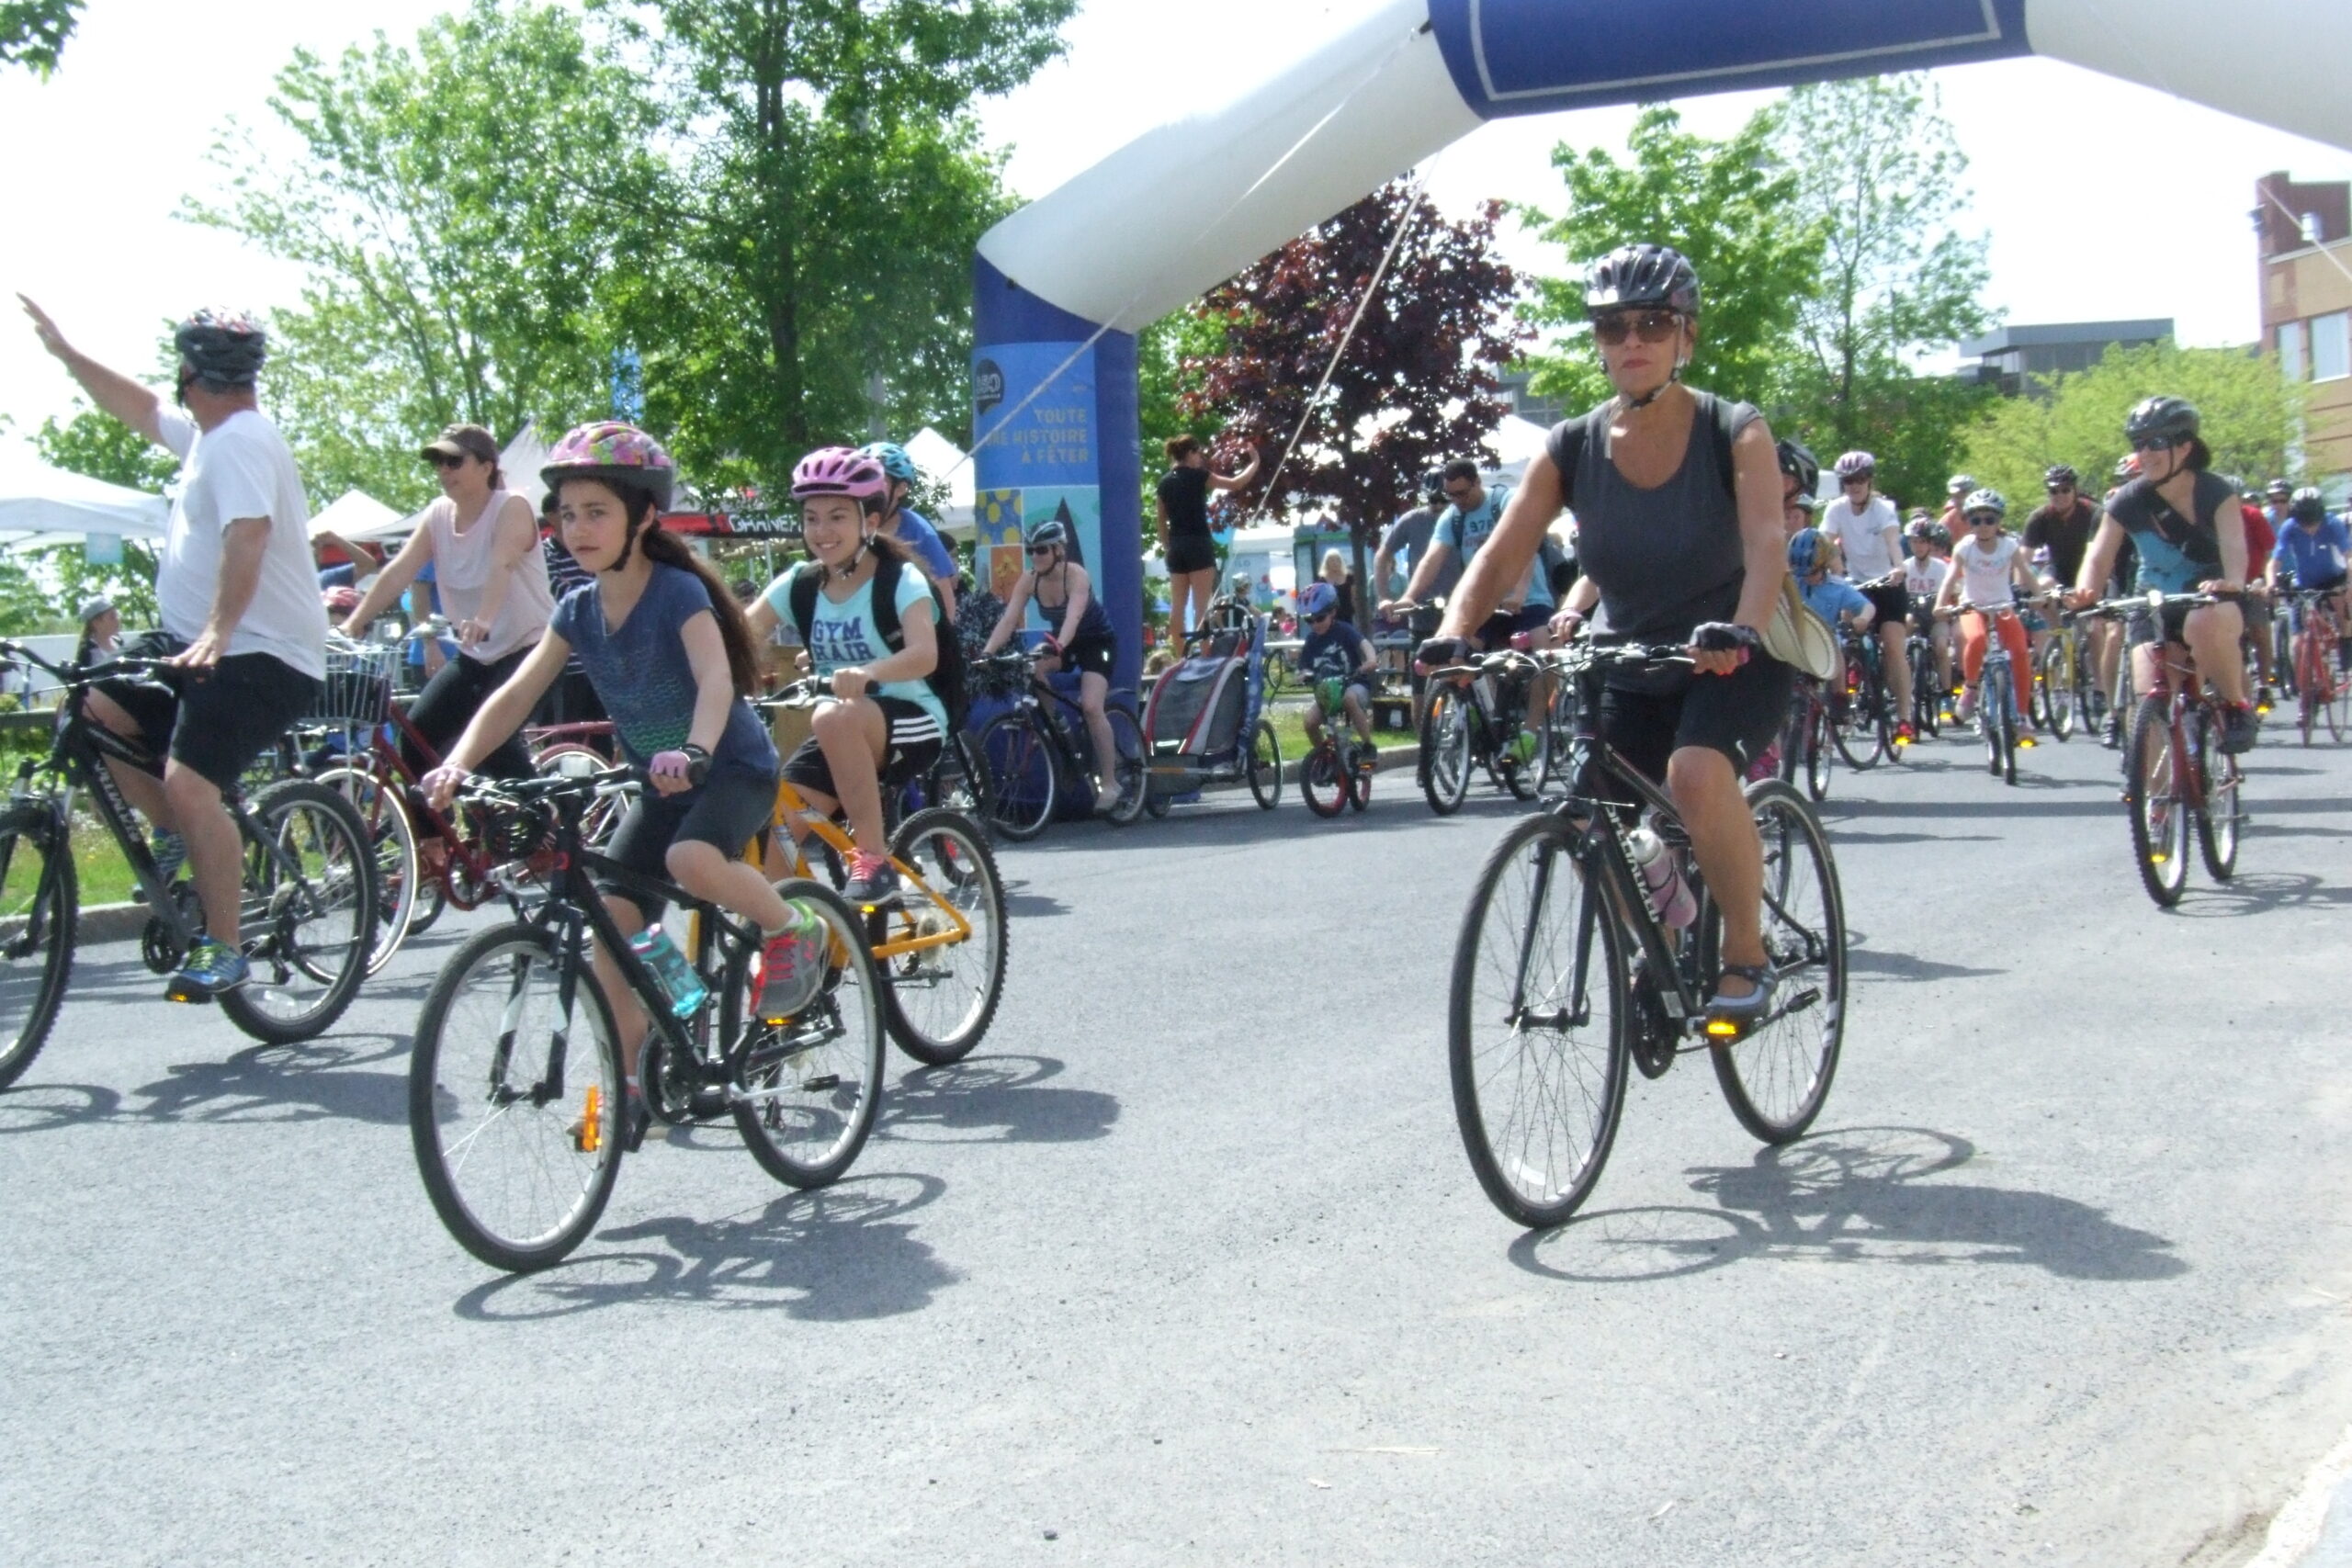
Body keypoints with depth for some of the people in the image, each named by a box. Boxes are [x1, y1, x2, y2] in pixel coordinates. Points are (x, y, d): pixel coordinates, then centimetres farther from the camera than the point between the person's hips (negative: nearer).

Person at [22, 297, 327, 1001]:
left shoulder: (241, 439, -16)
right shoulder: (210, 434, 16)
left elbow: (249, 534, -30)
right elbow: (140, 409, 33)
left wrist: (218, 632, -41)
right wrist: (63, 351, 33)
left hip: (261, 654, -10)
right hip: (196, 640, 10)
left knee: (188, 784, -23)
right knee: (92, 711, 0)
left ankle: (223, 950, -14)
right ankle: (177, 838, 13)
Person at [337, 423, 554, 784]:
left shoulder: (511, 508, -14)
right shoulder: (438, 515, 3)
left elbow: (502, 567, -32)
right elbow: (399, 571, -6)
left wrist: (484, 620, -50)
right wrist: (354, 622, -18)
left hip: (528, 647, -7)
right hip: (474, 654, 7)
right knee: (416, 733, -6)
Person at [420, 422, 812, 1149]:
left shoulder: (679, 592, -18)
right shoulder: (579, 611, 0)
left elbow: (717, 678, -34)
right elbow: (516, 693, -6)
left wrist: (695, 751, -53)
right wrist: (458, 763, -22)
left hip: (734, 768, -6)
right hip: (661, 785, 6)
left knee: (692, 860, -36)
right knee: (609, 916, -8)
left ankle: (792, 927, -7)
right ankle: (630, 1083, 3)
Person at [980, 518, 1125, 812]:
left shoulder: (1076, 576, -28)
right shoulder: (1028, 580, -14)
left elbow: (1073, 616, -43)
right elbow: (1008, 619, -23)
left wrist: (1057, 646, -62)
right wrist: (987, 652, -39)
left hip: (1097, 642, -5)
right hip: (1061, 642, 5)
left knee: (1091, 706, -24)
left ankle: (1109, 782, -15)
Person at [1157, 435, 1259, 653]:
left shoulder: (1165, 481, 10)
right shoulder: (1197, 476, -6)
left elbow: (1162, 521, 14)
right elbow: (1236, 483, -6)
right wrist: (1255, 462, 8)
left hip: (1176, 548, 6)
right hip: (1198, 545, -6)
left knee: (1178, 607, 6)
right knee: (1202, 606, -6)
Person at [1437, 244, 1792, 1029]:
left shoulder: (1734, 432, -13)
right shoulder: (1572, 448, -6)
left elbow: (1766, 546, -28)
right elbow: (1502, 555, -15)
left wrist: (1741, 632, -48)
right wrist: (1454, 634, -34)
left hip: (1733, 665, -4)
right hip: (1628, 671, 4)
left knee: (1696, 772, -33)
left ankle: (1747, 953, -12)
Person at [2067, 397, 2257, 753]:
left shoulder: (2215, 492, -12)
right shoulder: (2128, 502, -7)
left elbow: (2233, 543, -28)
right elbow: (2099, 558, -14)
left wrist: (2231, 582, -51)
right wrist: (2085, 591, -38)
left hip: (2210, 600, -2)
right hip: (2153, 605, 2)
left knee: (2205, 624, -39)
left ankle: (2237, 706, -15)